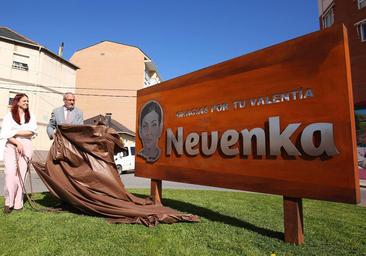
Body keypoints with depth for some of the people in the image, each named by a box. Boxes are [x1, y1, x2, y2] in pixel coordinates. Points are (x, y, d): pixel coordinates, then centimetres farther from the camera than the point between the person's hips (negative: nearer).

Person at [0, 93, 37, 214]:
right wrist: (18, 143, -12)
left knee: (21, 173, -2)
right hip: (11, 146, -1)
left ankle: (18, 203, 3)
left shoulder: (31, 117, 13)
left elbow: (32, 132, 0)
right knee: (10, 172, -13)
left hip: (26, 146, 1)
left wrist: (15, 133, -7)